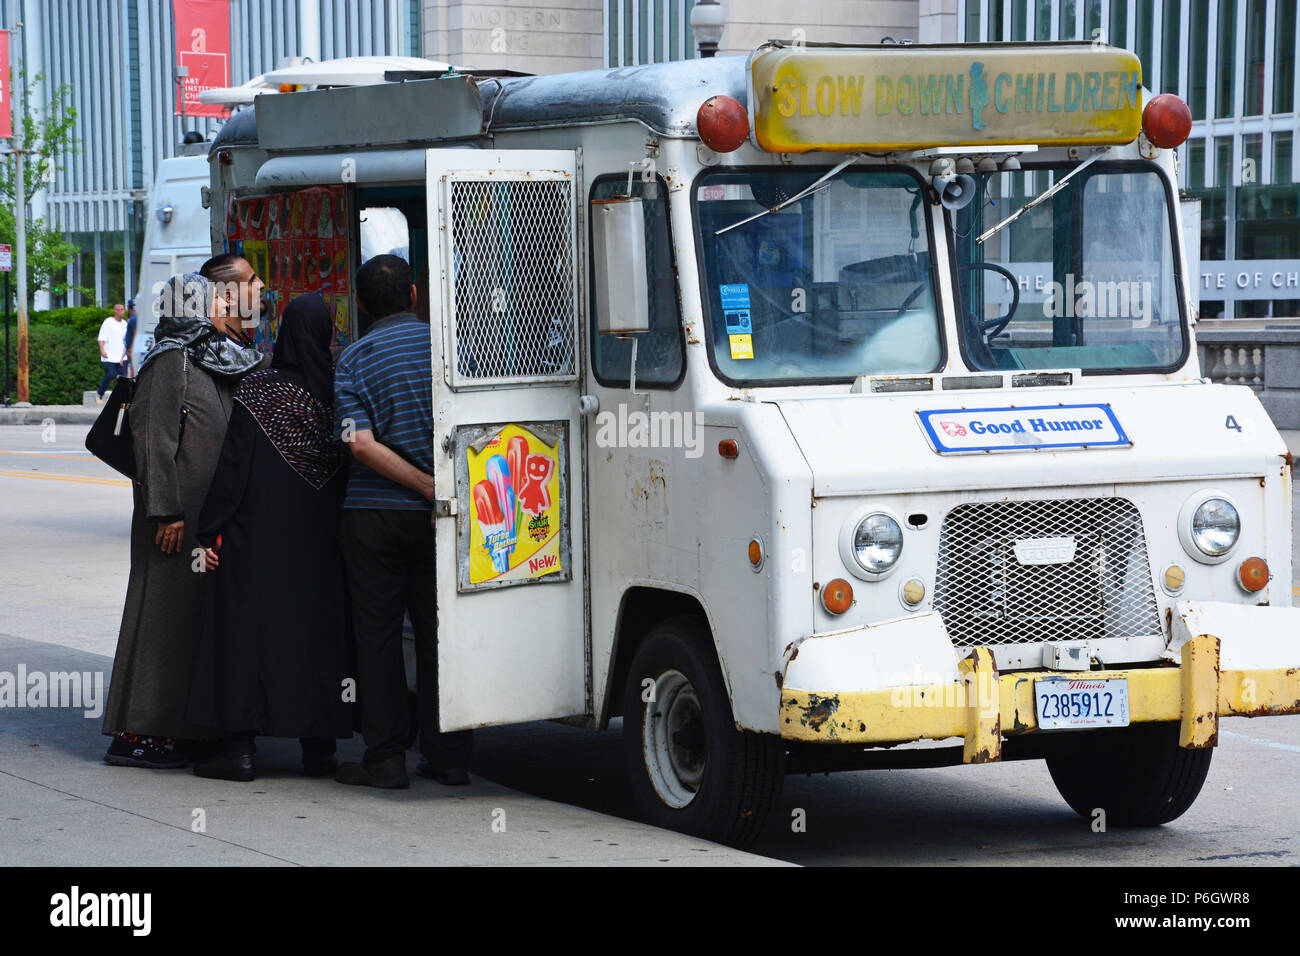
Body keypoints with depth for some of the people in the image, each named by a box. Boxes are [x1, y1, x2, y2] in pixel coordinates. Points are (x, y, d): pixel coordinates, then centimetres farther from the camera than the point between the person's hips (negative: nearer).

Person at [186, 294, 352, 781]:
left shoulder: (257, 390, -10)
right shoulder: (336, 394, 0)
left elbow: (233, 466, -11)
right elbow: (346, 470, 5)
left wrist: (211, 531, -6)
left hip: (258, 536, -3)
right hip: (318, 539, 4)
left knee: (248, 629, 1)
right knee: (316, 627, 10)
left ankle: (240, 745, -1)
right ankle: (318, 746, 11)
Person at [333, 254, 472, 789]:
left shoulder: (354, 360, -3)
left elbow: (361, 444, -15)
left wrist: (430, 487, -15)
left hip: (372, 516, -2)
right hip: (435, 521, 2)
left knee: (377, 633, 4)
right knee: (439, 631, 9)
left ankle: (385, 757, 4)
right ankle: (447, 756, 11)